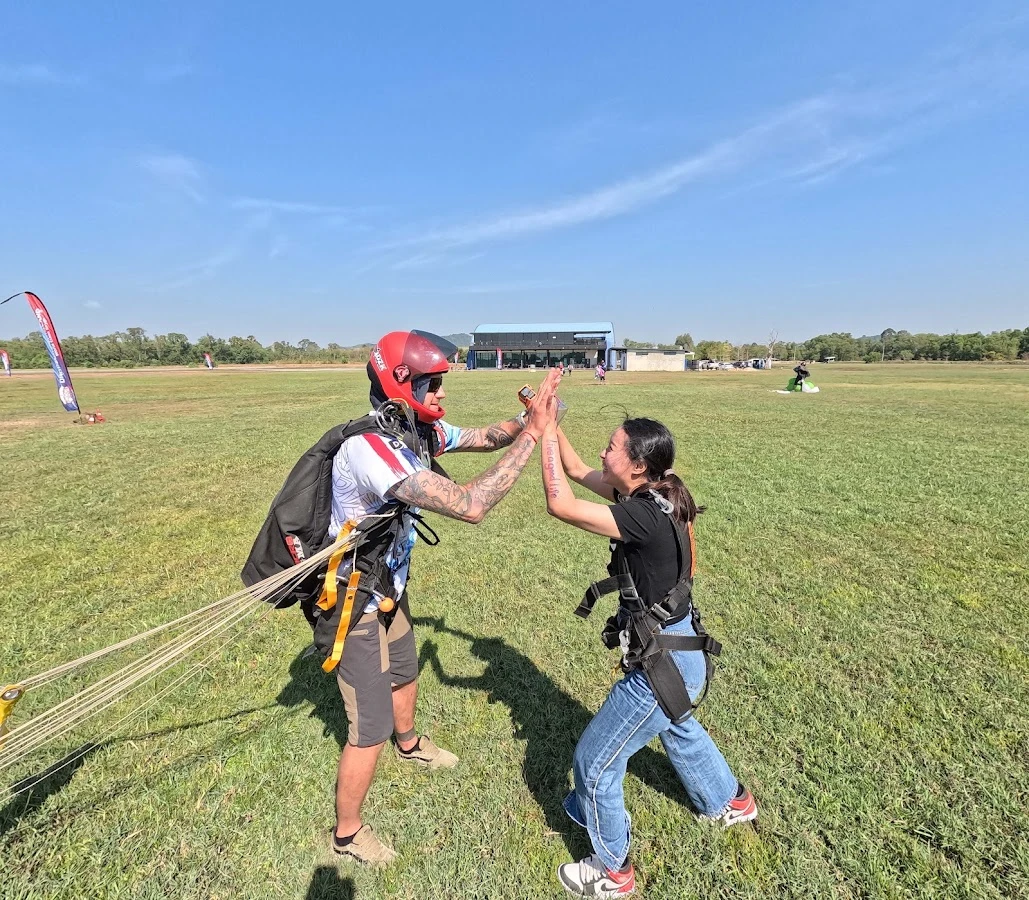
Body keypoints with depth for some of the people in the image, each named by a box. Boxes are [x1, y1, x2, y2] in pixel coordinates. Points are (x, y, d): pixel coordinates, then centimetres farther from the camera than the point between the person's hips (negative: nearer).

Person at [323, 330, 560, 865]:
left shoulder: (420, 431, -9)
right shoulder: (370, 449, -36)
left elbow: (486, 437, 2)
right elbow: (469, 506, -44)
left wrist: (527, 418, -19)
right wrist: (531, 434, -38)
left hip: (388, 588, 9)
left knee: (404, 673, 31)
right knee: (371, 727, 5)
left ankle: (409, 745, 62)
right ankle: (347, 834, 34)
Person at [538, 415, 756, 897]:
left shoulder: (647, 516, -30)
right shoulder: (650, 497, -4)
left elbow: (559, 504, -36)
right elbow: (578, 472, 4)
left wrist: (544, 430, -28)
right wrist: (551, 423, -5)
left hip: (664, 665, -9)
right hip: (678, 654, 10)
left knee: (594, 761, 9)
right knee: (678, 729, 37)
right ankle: (731, 801, 63)